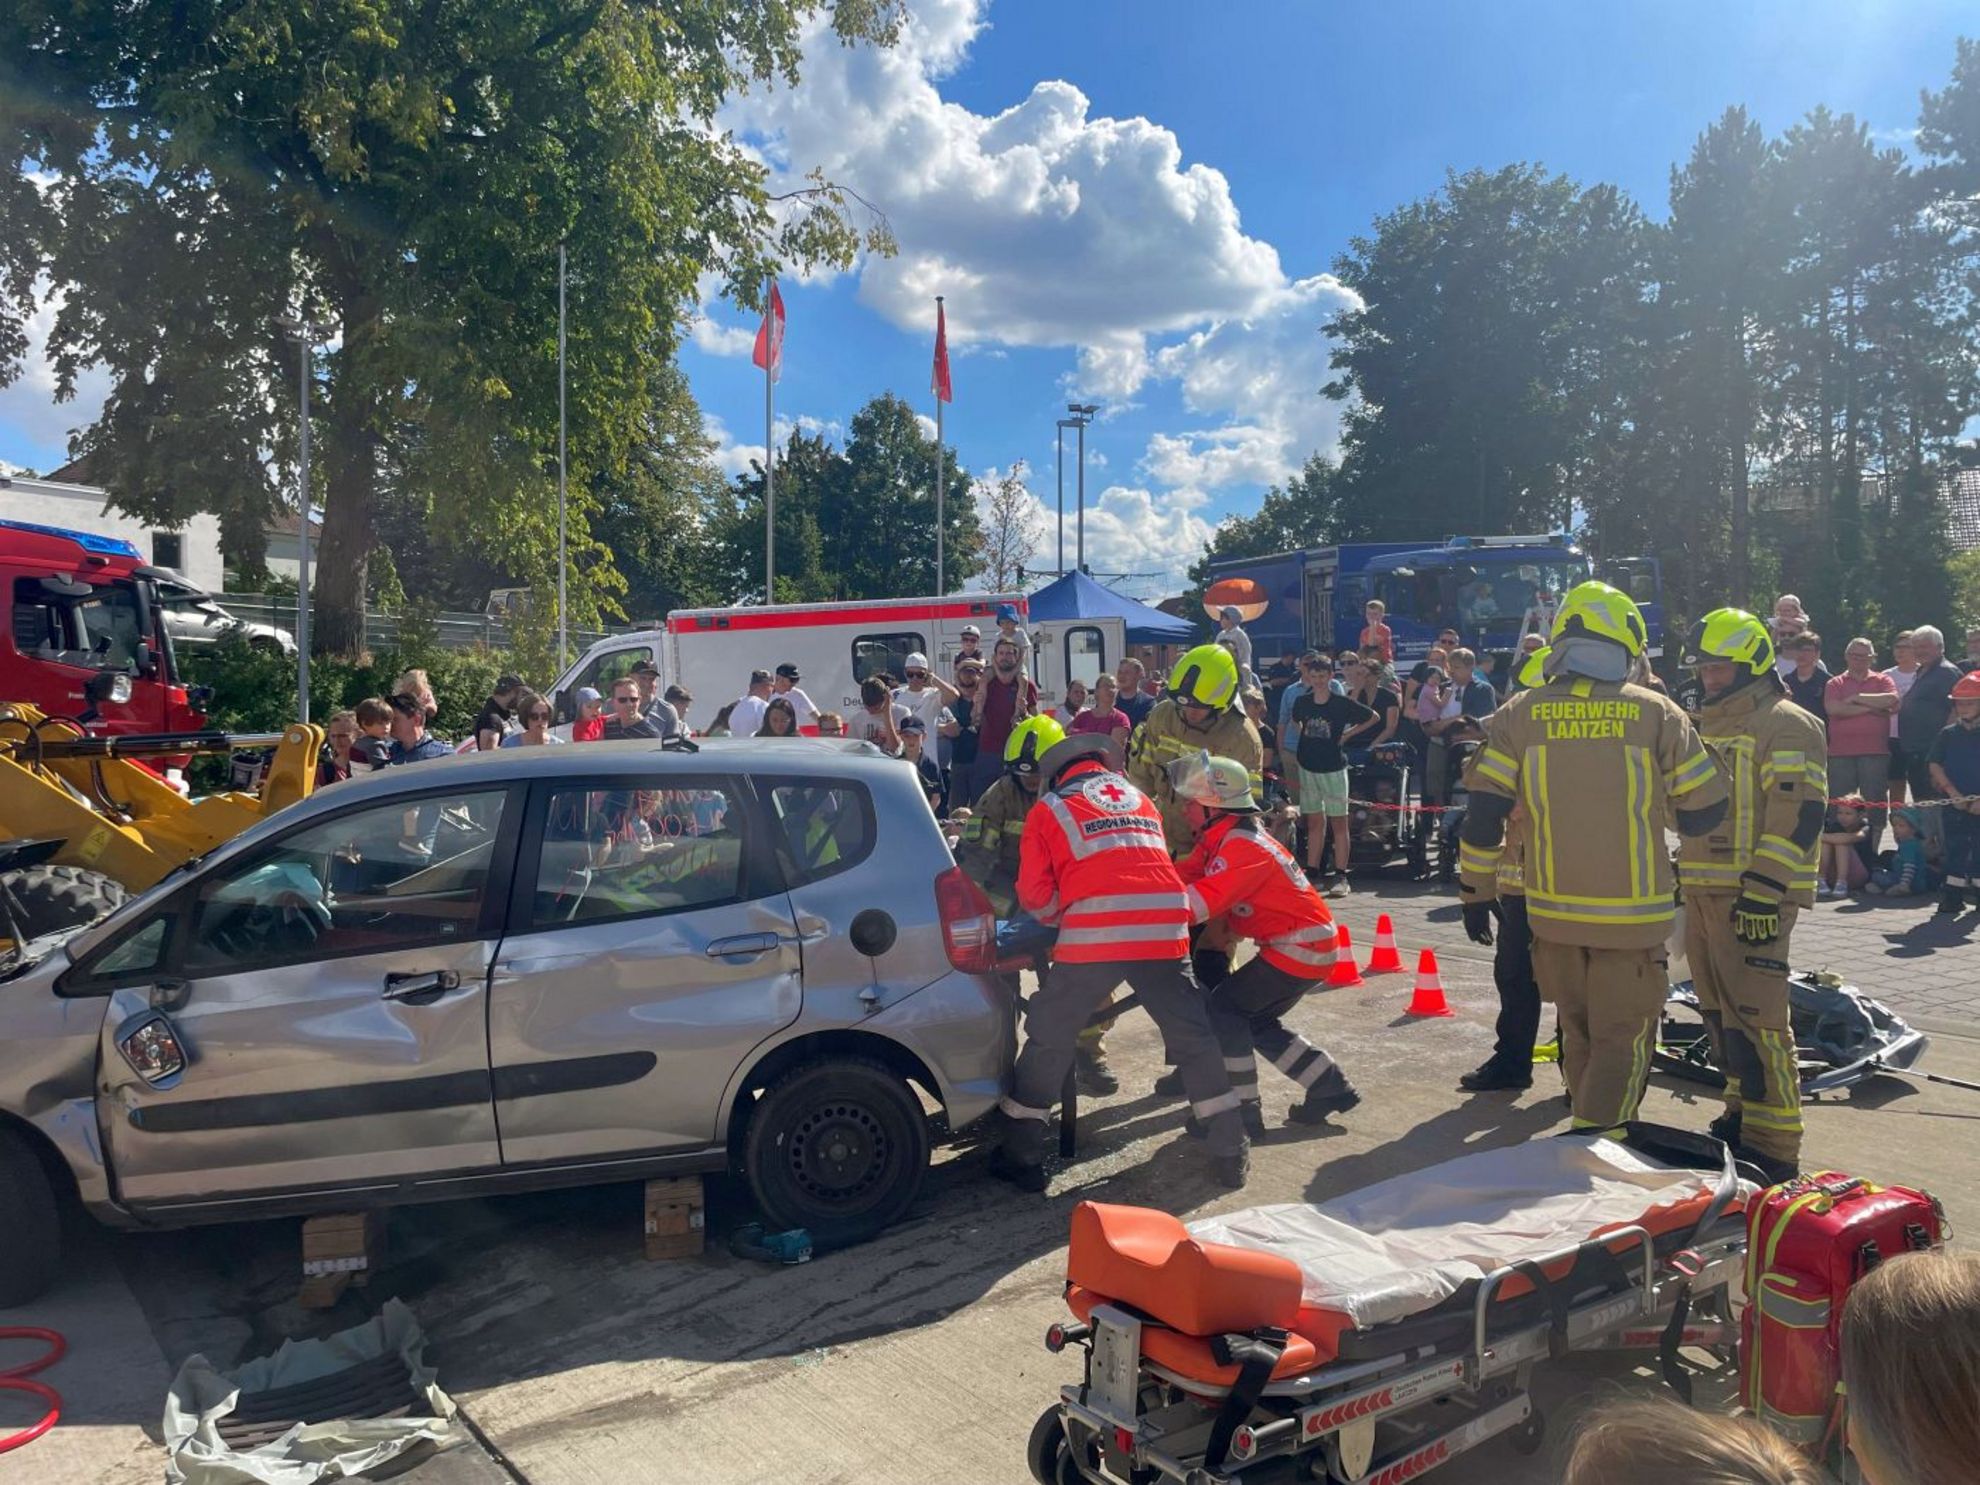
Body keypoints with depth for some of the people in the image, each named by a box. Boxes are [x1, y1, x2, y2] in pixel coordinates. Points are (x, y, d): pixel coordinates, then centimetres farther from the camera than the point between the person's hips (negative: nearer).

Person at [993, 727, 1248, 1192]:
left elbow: (1034, 895, 9)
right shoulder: (1139, 798, 26)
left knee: (1049, 1039, 12)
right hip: (1163, 930, 3)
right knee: (1194, 1037, 17)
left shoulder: (1049, 808, 14)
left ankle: (1022, 1157, 17)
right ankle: (1231, 1154, 21)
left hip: (1093, 934, -3)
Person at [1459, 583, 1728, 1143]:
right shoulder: (1657, 713, -4)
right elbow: (1704, 812, 1)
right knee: (1622, 1038, 5)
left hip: (1553, 910, 3)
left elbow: (1483, 815, -4)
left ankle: (1591, 1130, 33)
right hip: (1633, 913, -2)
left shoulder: (1521, 714, -2)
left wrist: (1475, 892, 6)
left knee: (1578, 1031, 19)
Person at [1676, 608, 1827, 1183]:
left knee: (1755, 1017, -10)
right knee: (1719, 1013, 15)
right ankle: (1741, 1115, 28)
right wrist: (1682, 878, 23)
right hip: (1703, 893, 9)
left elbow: (1798, 814, -17)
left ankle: (1774, 1145, -5)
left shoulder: (1786, 726, -8)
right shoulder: (1706, 726, 20)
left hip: (1753, 898, -9)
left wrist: (1764, 890, -22)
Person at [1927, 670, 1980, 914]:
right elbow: (1934, 764, 0)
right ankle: (1952, 894, 8)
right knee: (1955, 848, 5)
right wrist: (1953, 793, -11)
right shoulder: (1948, 735, 6)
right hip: (1954, 804, 2)